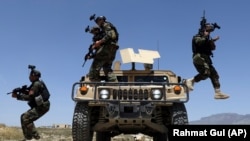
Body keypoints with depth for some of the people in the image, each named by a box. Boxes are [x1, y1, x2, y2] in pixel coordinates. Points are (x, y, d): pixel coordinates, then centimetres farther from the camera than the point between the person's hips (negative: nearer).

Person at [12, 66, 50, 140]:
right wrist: (23, 91, -1)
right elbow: (30, 94, 16)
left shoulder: (36, 84, -15)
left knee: (26, 118, -17)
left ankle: (36, 137, -14)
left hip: (42, 106, -10)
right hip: (39, 106, 10)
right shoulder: (35, 84, 18)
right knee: (23, 117, 11)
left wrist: (17, 96, -14)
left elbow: (29, 97, -19)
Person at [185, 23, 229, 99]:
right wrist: (205, 36, -9)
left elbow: (213, 48, 14)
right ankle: (190, 81, -14)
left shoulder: (207, 40, 26)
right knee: (206, 73, -26)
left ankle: (218, 93, 0)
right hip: (199, 58, -9)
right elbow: (199, 42, -21)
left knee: (214, 74, 1)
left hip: (206, 59, 9)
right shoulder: (197, 37, 3)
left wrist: (212, 41, -3)